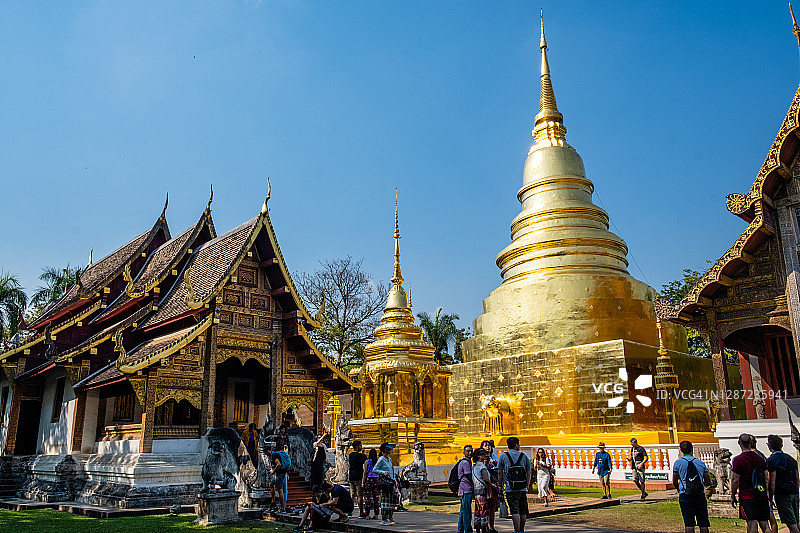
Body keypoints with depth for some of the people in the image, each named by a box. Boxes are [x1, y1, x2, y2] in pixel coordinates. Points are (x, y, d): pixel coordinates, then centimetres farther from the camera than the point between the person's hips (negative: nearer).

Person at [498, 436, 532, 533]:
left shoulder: (503, 456, 1)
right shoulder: (524, 456, 7)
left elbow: (500, 473, 1)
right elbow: (528, 473, 8)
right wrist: (527, 486, 15)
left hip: (511, 489, -3)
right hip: (523, 489, 3)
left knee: (514, 511, -3)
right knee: (523, 512, 15)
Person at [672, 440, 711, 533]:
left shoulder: (678, 462, 0)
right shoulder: (700, 463, 7)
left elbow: (674, 482, 2)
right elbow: (708, 482, 8)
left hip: (685, 495, -2)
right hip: (700, 495, 2)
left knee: (689, 523, -2)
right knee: (703, 523, 9)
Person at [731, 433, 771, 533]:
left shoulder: (738, 460, -10)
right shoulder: (760, 458, 8)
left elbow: (735, 480, -10)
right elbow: (767, 479, 11)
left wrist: (732, 496, 0)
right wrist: (768, 495, 20)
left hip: (747, 497, -5)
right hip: (762, 496, 5)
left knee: (752, 524, -7)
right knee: (764, 524, 10)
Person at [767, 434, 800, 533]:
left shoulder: (771, 460, -9)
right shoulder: (791, 458, 14)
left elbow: (772, 481, -13)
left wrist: (771, 497, -8)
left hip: (782, 494, -7)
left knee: (791, 524, -7)